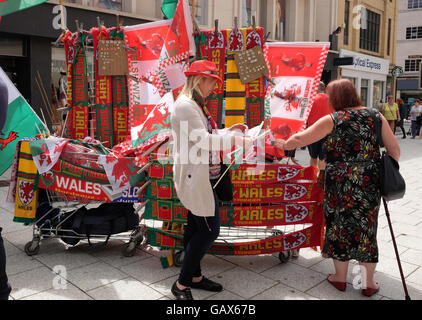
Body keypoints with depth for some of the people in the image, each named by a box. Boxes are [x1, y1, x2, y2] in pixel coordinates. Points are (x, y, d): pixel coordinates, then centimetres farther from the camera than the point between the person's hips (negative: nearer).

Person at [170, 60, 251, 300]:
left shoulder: (196, 105, 18)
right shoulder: (185, 105, -15)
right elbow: (201, 139, -22)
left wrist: (229, 130, 10)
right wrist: (235, 140, -20)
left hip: (202, 176, 10)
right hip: (195, 177, -10)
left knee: (196, 228, 15)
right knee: (209, 230, -7)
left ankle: (195, 276, 28)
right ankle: (182, 284, 5)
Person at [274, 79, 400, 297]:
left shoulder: (332, 120, -6)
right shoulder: (376, 117, 3)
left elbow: (300, 139, -7)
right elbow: (394, 150, 3)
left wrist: (284, 144, 12)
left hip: (340, 183, -3)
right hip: (370, 183, 3)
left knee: (340, 225, 13)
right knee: (366, 228, 13)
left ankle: (340, 277, 28)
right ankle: (369, 283, 24)